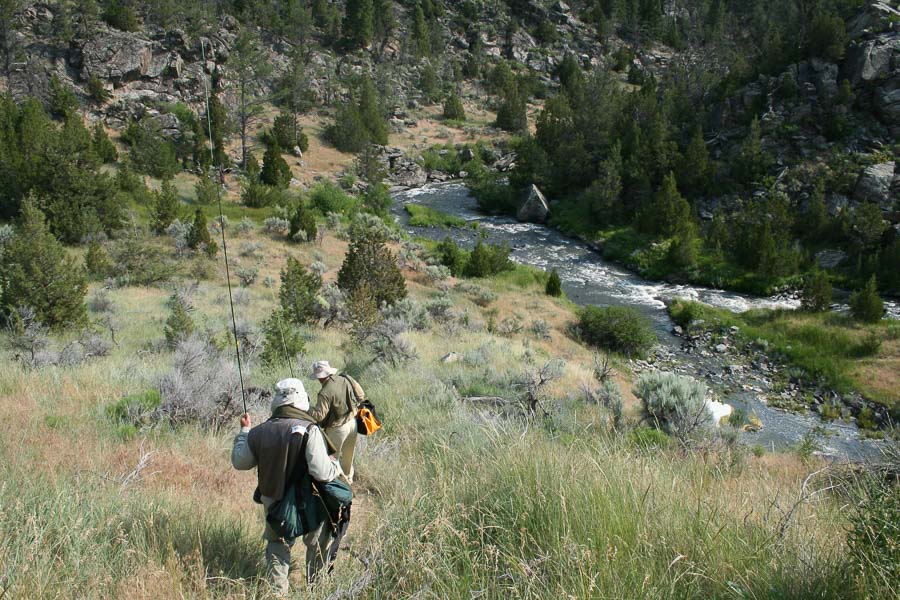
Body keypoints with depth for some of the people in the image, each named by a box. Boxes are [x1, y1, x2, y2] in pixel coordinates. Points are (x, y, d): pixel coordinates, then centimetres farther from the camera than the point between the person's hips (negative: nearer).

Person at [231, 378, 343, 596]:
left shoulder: (260, 431, -8)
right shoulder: (310, 430, -22)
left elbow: (239, 462, 6)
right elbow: (321, 472, -28)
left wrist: (244, 431, 18)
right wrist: (336, 466, -6)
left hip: (274, 502, 3)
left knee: (277, 543, 27)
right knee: (317, 544, 23)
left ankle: (278, 591, 26)